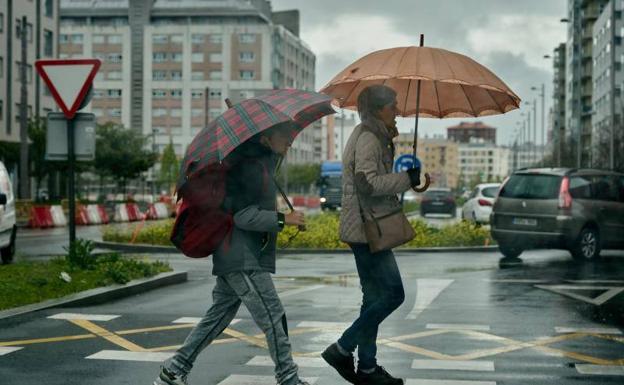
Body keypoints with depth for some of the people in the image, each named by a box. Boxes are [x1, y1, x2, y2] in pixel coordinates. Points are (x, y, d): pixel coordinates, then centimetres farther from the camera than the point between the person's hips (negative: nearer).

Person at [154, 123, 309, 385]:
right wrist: (282, 219, -18)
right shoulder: (250, 164, -15)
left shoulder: (264, 160, 16)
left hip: (235, 257, 10)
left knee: (219, 315, 14)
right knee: (273, 317, -5)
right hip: (242, 258, -10)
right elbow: (242, 214, -20)